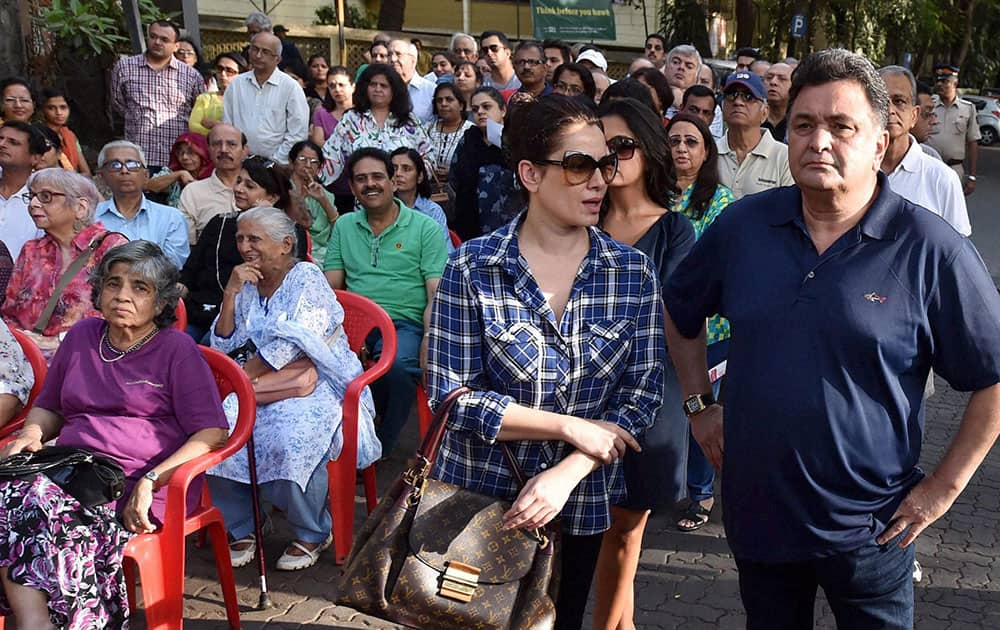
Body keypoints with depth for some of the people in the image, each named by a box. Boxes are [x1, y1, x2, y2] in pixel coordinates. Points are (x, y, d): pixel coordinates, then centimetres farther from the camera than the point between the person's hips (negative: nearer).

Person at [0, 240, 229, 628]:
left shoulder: (177, 349, 4)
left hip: (136, 488, -5)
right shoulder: (82, 337, 20)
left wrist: (151, 480, -15)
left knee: (43, 509, -33)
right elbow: (48, 408, 31)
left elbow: (213, 434, -4)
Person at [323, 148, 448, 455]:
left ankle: (381, 447, -13)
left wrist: (429, 340, -18)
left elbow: (437, 294, -1)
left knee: (396, 366, -37)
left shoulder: (426, 228, 7)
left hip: (404, 323, -3)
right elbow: (331, 287, 14)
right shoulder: (344, 227, 19)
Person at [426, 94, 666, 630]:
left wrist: (568, 472, -20)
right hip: (480, 496, -2)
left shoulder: (633, 274, -5)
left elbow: (643, 392, -7)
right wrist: (572, 428, -18)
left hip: (581, 503, 2)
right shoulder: (471, 269, -13)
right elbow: (451, 396, -15)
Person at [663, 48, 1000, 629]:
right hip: (755, 511, 3)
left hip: (868, 530, -3)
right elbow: (681, 313, 14)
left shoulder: (931, 250, -13)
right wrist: (699, 404, 8)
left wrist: (944, 486, -8)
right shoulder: (743, 226, -3)